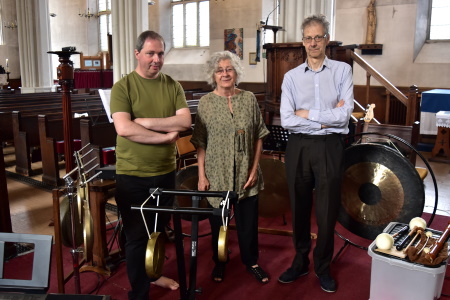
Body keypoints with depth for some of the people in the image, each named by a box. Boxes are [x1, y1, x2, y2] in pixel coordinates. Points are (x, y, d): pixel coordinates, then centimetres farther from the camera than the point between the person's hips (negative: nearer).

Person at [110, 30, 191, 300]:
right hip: (132, 175, -4)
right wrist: (166, 136, -17)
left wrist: (144, 121, -18)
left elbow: (185, 121, -10)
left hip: (165, 172, 4)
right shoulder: (123, 87, -8)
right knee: (137, 236, 7)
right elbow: (124, 129, -21)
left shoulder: (173, 86, 3)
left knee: (160, 230, 20)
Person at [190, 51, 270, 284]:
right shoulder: (205, 102, -3)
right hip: (217, 175, -1)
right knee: (218, 222, 13)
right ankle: (219, 262, 35)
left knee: (248, 221, 11)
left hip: (245, 174, 1)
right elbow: (200, 143, -3)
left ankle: (251, 261, 34)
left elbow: (258, 137, 3)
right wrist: (201, 175, -6)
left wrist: (254, 169, -3)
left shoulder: (249, 99, 1)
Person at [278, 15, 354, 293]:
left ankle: (323, 267, 28)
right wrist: (326, 120, -11)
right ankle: (301, 262, 31)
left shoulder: (342, 70, 1)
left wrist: (307, 113, -8)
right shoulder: (291, 76, 4)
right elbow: (286, 120, -8)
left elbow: (345, 115, -11)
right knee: (299, 208, 12)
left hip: (330, 147, -1)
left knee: (327, 211, 8)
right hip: (299, 147, 2)